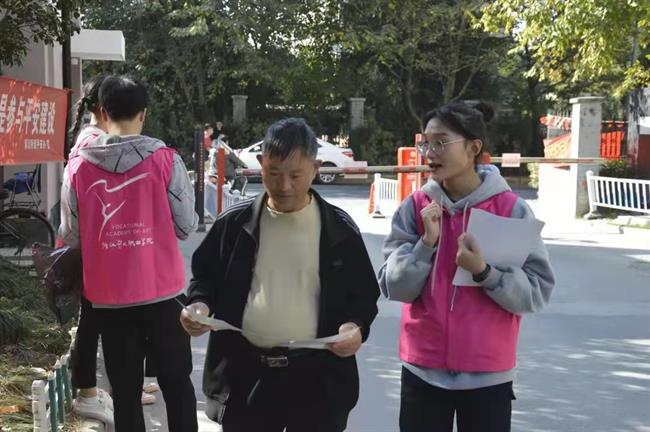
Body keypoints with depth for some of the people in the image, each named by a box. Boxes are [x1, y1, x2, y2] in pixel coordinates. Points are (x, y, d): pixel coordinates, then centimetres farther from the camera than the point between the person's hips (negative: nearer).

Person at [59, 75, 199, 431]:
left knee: (126, 391, 11)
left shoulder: (79, 166, -5)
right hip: (162, 290, -1)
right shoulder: (165, 160, -9)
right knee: (177, 384, 12)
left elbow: (71, 235, 0)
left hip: (108, 295, 1)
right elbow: (186, 225, -4)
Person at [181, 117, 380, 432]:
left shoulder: (340, 229, -1)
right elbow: (206, 277, 13)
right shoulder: (235, 223, 2)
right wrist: (200, 304, -8)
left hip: (317, 378, -1)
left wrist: (356, 326, -14)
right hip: (244, 374, 1)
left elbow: (364, 294, 7)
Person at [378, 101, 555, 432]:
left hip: (487, 373, -2)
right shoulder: (415, 207, -1)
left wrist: (484, 271, -22)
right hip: (423, 370, 2)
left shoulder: (511, 209, -7)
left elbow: (537, 292, -8)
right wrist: (427, 242, -16)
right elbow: (394, 287, -4)